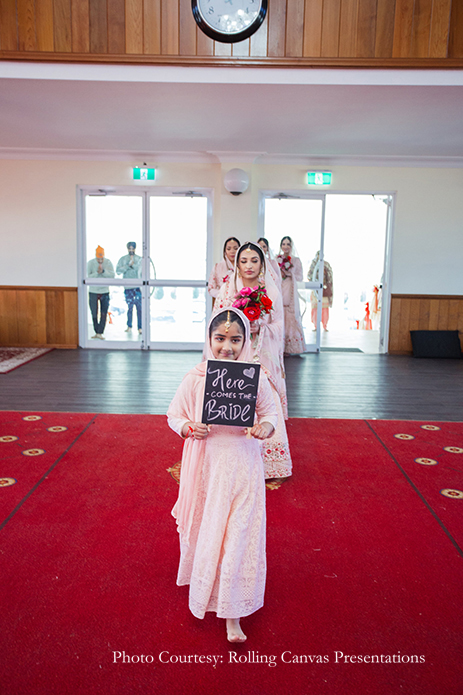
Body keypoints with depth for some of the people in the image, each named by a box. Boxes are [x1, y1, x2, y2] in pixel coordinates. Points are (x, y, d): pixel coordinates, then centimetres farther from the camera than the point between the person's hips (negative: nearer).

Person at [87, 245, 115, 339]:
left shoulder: (108, 262, -6)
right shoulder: (90, 263, -9)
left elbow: (112, 275, -14)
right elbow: (89, 277, -12)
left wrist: (103, 271, -29)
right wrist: (97, 272, -27)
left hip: (105, 291, 0)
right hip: (93, 291, 0)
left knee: (104, 314, -2)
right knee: (94, 314, 5)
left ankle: (100, 333, 5)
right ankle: (97, 332, 18)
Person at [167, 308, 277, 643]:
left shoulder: (255, 377, -7)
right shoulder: (196, 378, -7)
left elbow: (270, 412, 6)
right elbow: (174, 416, 2)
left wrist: (266, 427, -16)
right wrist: (190, 428, -18)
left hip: (243, 466, -1)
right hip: (207, 464, 1)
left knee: (239, 534, -1)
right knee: (204, 527, 16)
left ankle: (232, 615, 14)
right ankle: (203, 587, 47)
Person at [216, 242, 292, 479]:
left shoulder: (271, 292, 4)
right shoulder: (227, 289, 4)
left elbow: (278, 326, 5)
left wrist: (260, 328, -13)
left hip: (262, 358, 0)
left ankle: (268, 465, 12)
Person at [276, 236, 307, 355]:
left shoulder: (296, 260, 7)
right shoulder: (277, 259, 13)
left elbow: (300, 277, 5)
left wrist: (288, 274, -8)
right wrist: (279, 274, -5)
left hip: (290, 292, -2)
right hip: (278, 290, 2)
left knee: (291, 316, -7)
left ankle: (289, 347, -3)